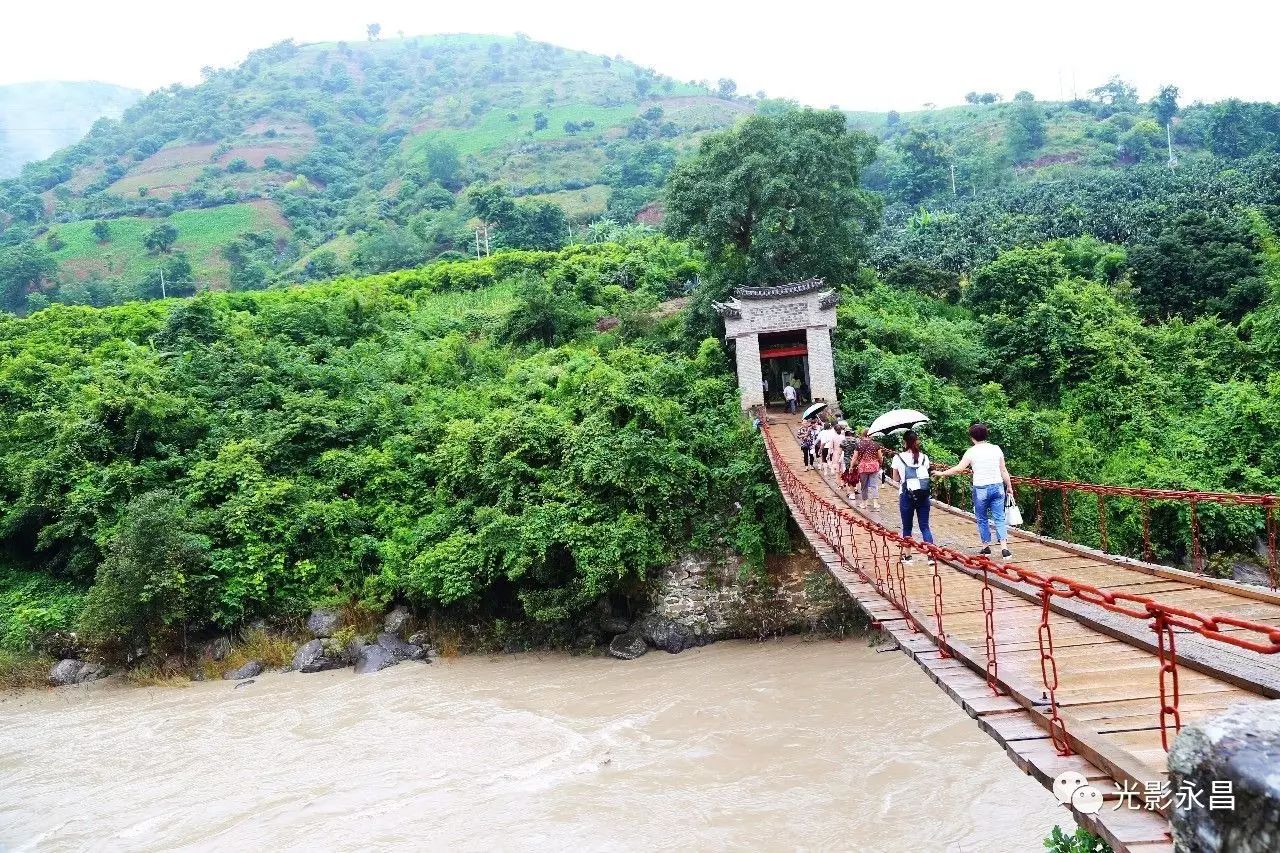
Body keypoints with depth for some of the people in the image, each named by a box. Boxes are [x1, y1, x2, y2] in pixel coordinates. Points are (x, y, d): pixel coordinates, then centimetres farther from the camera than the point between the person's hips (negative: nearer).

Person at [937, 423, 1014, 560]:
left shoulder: (972, 451, -6)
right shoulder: (996, 449, 4)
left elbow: (958, 468, -9)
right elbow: (1003, 470, 7)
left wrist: (942, 473, 3)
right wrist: (1009, 487, 15)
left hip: (980, 489, -3)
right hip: (998, 487, 3)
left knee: (982, 519, 13)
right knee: (999, 518, 3)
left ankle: (986, 546, 19)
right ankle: (1004, 548, -7)